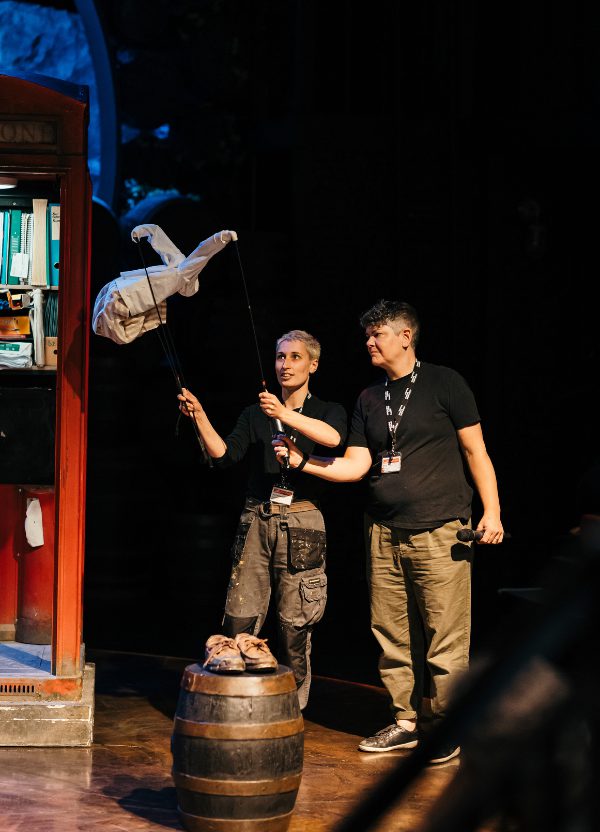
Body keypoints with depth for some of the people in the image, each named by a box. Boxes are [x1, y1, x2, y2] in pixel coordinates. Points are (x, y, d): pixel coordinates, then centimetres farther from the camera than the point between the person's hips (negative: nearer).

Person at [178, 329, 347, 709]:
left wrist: (286, 415, -29)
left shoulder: (328, 411, 9)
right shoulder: (257, 414, 17)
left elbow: (333, 437, -16)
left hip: (302, 522, -2)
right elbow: (224, 454, 3)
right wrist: (200, 417, -12)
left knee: (295, 624, -2)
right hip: (257, 519, 2)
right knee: (240, 621, -5)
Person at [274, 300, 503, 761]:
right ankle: (408, 721, 15)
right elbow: (354, 465, 12)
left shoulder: (443, 383, 1)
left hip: (439, 532, -5)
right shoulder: (370, 399, 15)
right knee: (393, 635, 6)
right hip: (385, 533, 6)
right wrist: (303, 462, 0)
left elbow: (475, 449, 1)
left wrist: (492, 510, -6)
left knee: (445, 637, -6)